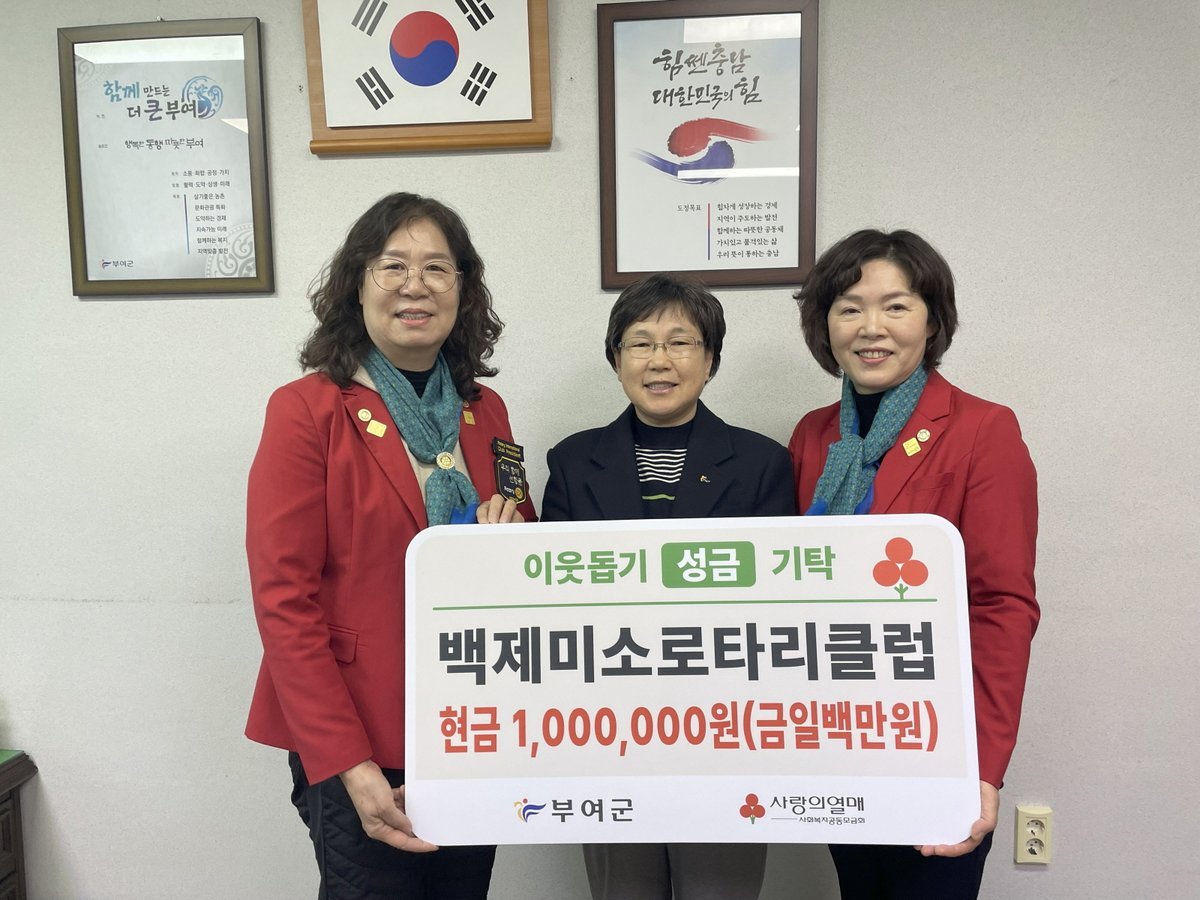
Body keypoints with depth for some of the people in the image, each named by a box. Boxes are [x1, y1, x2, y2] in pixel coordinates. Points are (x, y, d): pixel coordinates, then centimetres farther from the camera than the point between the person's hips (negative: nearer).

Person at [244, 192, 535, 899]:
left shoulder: (486, 411, 5)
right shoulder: (307, 410, -10)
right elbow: (283, 597, -13)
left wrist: (512, 536, -9)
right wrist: (348, 766, -16)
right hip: (358, 750, -5)